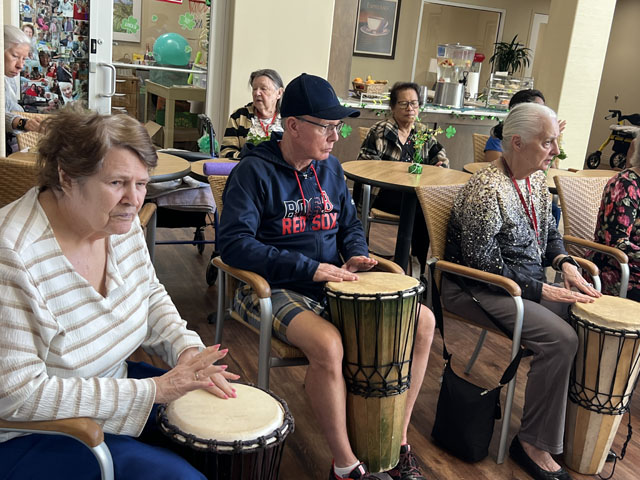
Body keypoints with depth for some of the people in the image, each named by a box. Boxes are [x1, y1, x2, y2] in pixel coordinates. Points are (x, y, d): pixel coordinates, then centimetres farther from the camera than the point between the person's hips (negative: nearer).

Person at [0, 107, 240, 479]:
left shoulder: (120, 222, -6)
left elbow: (150, 295, 10)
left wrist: (187, 348, -9)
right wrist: (152, 389, -29)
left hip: (114, 385, 8)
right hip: (35, 434, -7)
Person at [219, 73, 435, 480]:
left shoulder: (330, 167, 9)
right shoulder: (255, 171, -11)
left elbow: (350, 224, 22)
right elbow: (234, 243, -21)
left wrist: (356, 253, -2)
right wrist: (309, 267, -26)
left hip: (333, 284, 7)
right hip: (278, 289, -6)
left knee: (422, 321, -5)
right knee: (328, 345, -36)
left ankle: (398, 443, 5)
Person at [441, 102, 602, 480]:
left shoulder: (537, 180, 7)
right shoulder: (486, 191, -21)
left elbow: (549, 232, 20)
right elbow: (486, 267, -22)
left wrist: (565, 262, 0)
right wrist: (542, 291, -20)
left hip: (529, 283, 9)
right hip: (477, 291, -8)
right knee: (561, 338, -24)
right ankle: (533, 444, -7)